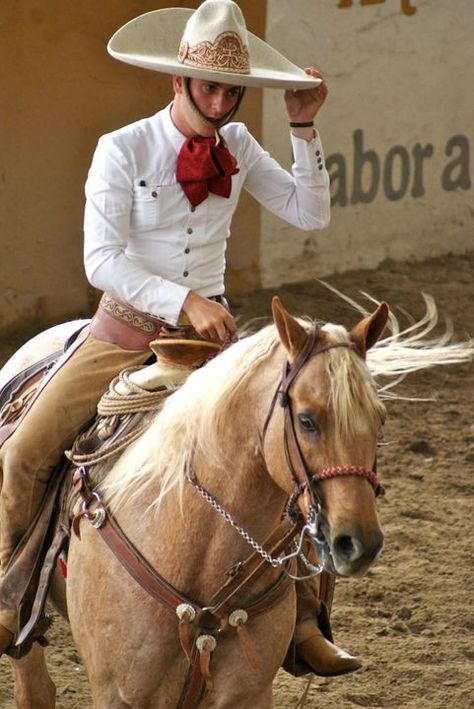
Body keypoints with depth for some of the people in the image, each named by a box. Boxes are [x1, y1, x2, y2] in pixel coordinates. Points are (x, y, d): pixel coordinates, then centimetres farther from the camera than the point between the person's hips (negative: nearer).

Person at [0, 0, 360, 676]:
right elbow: (102, 258, -18)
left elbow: (310, 213, 0)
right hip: (125, 332, -3)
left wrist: (304, 126, -8)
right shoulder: (123, 150, -11)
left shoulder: (237, 145, 2)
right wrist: (184, 302, -27)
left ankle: (302, 621, -3)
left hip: (210, 334, 3)